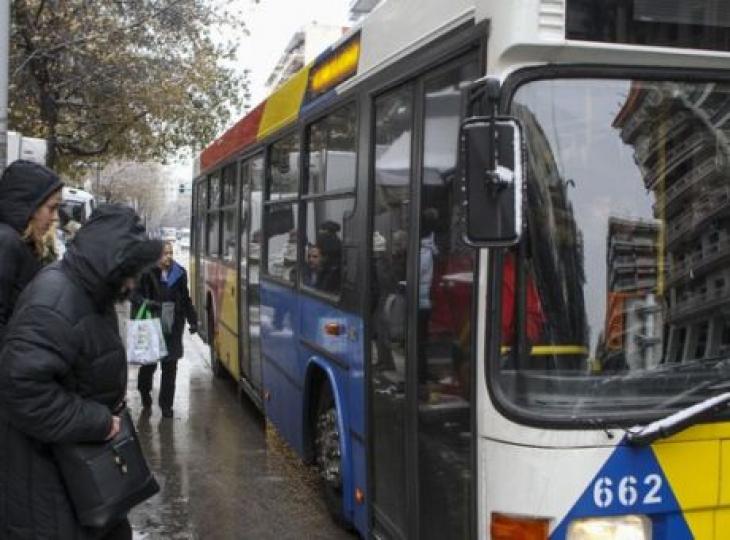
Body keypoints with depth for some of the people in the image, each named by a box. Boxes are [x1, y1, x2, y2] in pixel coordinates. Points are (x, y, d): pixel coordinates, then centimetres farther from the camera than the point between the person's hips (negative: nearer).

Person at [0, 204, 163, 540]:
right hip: (45, 462, -10)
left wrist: (109, 405, 4)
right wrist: (96, 422, -27)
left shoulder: (87, 290, 4)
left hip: (81, 454, 10)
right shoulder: (54, 301, -28)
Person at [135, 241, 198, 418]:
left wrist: (193, 320, 6)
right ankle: (144, 390, 37)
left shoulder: (179, 273, 3)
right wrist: (146, 303, -25)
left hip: (173, 327, 3)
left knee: (170, 365, 5)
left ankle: (166, 404, 16)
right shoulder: (147, 272, -8)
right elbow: (135, 294, -5)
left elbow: (186, 299, 10)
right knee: (149, 362, 5)